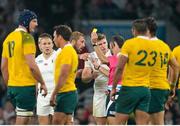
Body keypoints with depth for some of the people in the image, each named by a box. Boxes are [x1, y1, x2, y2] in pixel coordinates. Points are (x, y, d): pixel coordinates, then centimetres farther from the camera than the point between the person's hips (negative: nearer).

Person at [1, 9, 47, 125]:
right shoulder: (27, 37, -12)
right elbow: (32, 65, -18)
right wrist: (42, 83, -8)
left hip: (12, 86, 8)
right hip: (26, 86, -8)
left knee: (23, 120, 16)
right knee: (21, 122, -5)